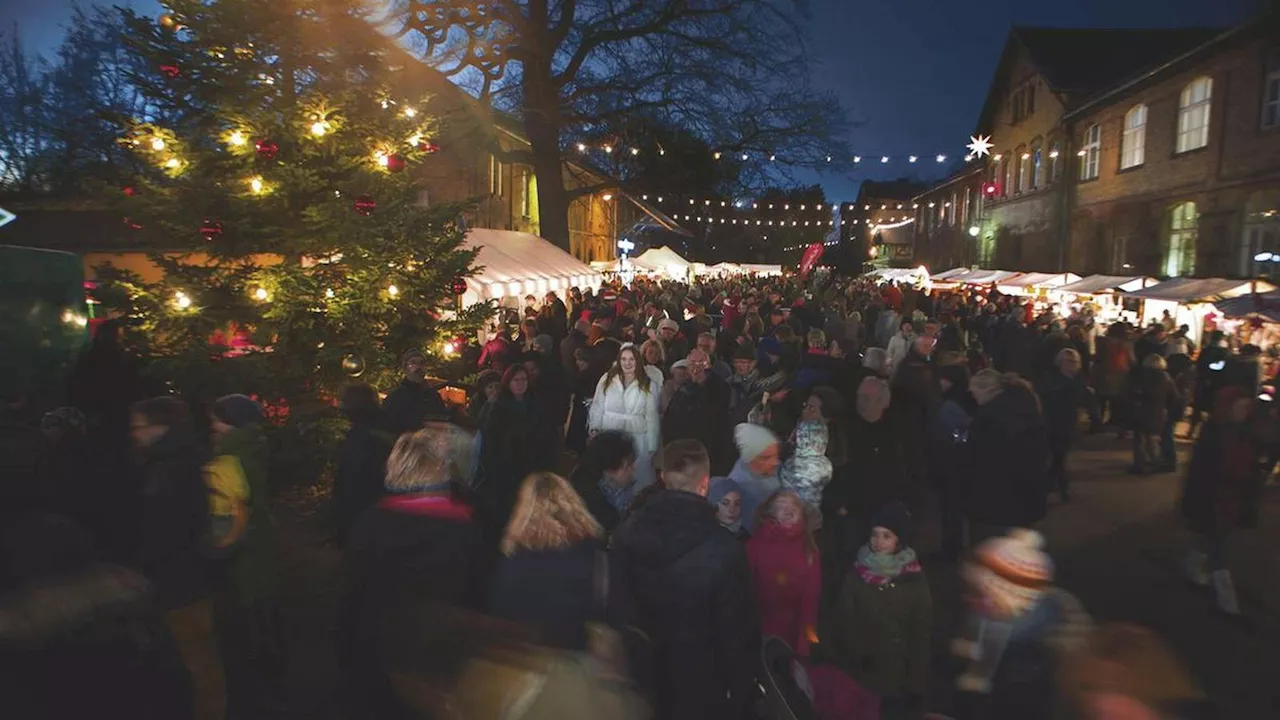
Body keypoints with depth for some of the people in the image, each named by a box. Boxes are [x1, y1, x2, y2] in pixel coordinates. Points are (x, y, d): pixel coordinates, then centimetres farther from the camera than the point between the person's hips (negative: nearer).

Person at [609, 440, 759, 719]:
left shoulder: (626, 532, -12)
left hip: (638, 686, 4)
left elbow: (615, 608, -2)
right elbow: (738, 635, -18)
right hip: (697, 695, -3)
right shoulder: (725, 551, -27)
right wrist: (741, 697, -1)